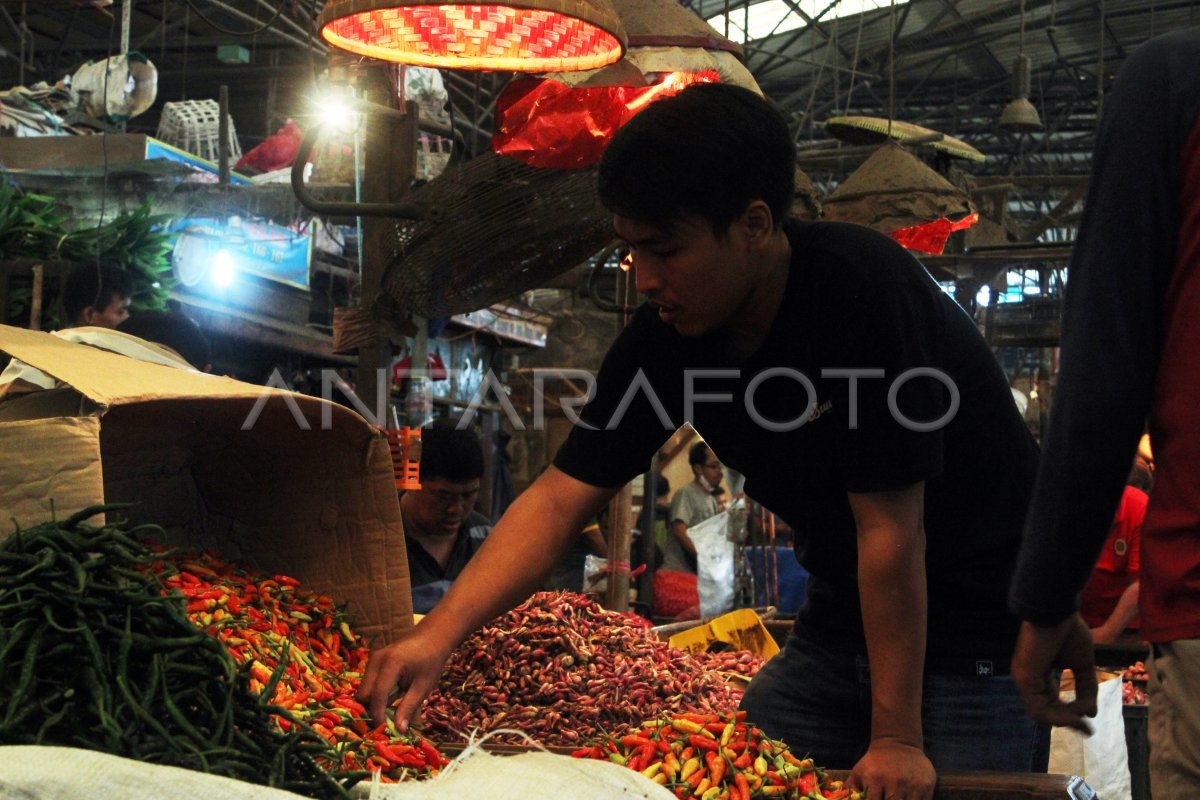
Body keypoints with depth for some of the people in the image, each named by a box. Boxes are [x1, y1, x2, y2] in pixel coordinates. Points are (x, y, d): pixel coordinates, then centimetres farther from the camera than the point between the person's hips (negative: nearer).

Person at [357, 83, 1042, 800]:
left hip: (978, 627, -6)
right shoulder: (670, 334, -10)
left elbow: (891, 530, -27)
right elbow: (560, 497, -8)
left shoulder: (864, 290, -29)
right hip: (843, 616, 6)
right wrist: (438, 635, -19)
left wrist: (895, 740, -22)